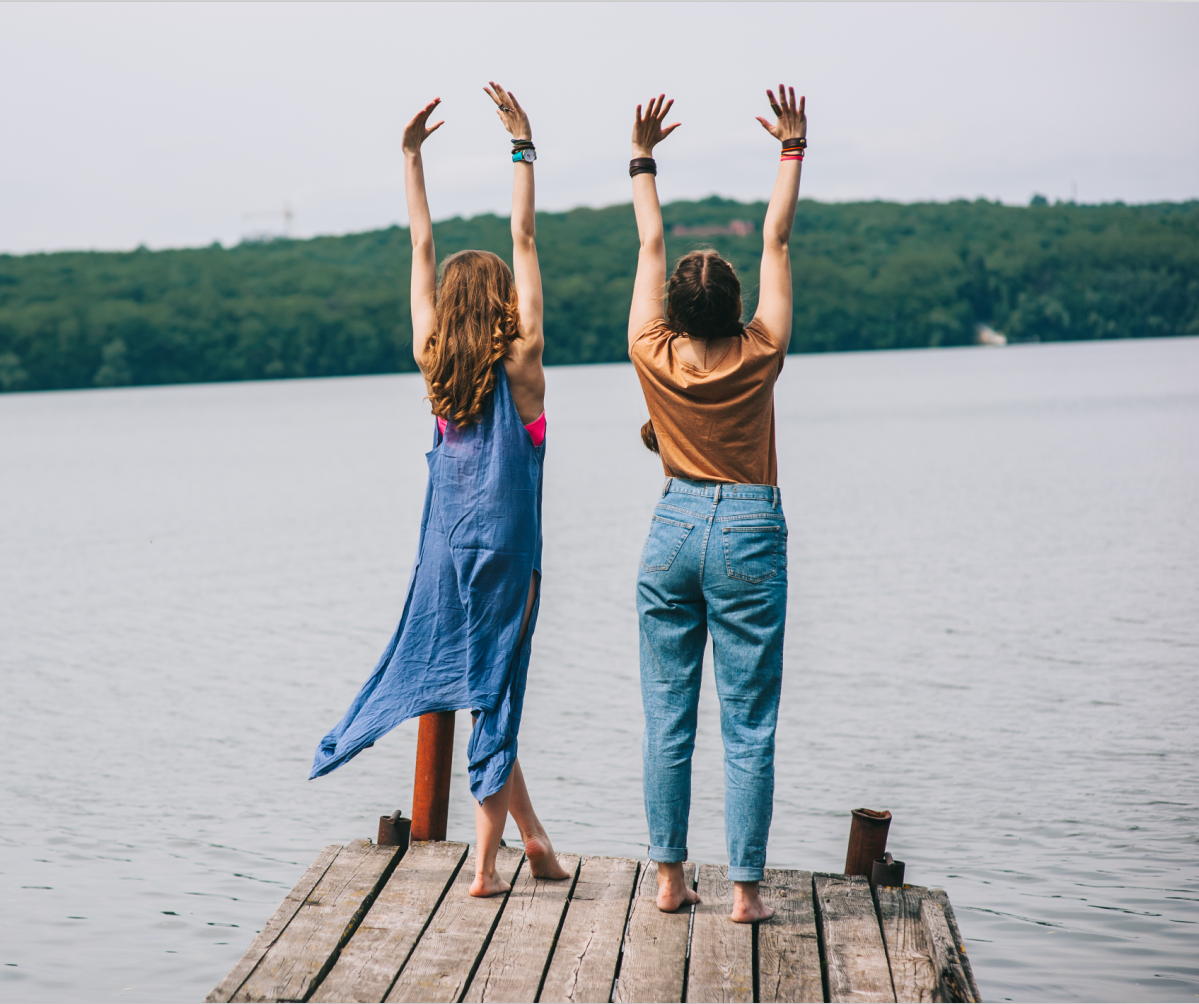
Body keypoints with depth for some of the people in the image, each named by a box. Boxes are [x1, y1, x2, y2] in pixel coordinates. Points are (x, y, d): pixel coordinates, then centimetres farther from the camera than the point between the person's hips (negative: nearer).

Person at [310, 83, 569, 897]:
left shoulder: (435, 364, 0)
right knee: (494, 694, 0)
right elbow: (525, 241, -9)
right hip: (506, 546, -4)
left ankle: (530, 831, 15)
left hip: (448, 546, 4)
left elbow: (423, 247, 6)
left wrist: (412, 156, 11)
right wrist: (524, 148, -6)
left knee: (485, 689, 14)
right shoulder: (520, 362, -8)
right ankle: (487, 862, 2)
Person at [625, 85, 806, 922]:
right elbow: (777, 241, 0)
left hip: (673, 529, 3)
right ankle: (746, 887, 1)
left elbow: (651, 246, 7)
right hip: (749, 534, -2)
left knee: (669, 717, 7)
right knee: (749, 724, 0)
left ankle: (669, 877, 12)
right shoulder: (759, 356, -8)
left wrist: (644, 160, 18)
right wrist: (793, 150, 8)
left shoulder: (654, 357, -3)